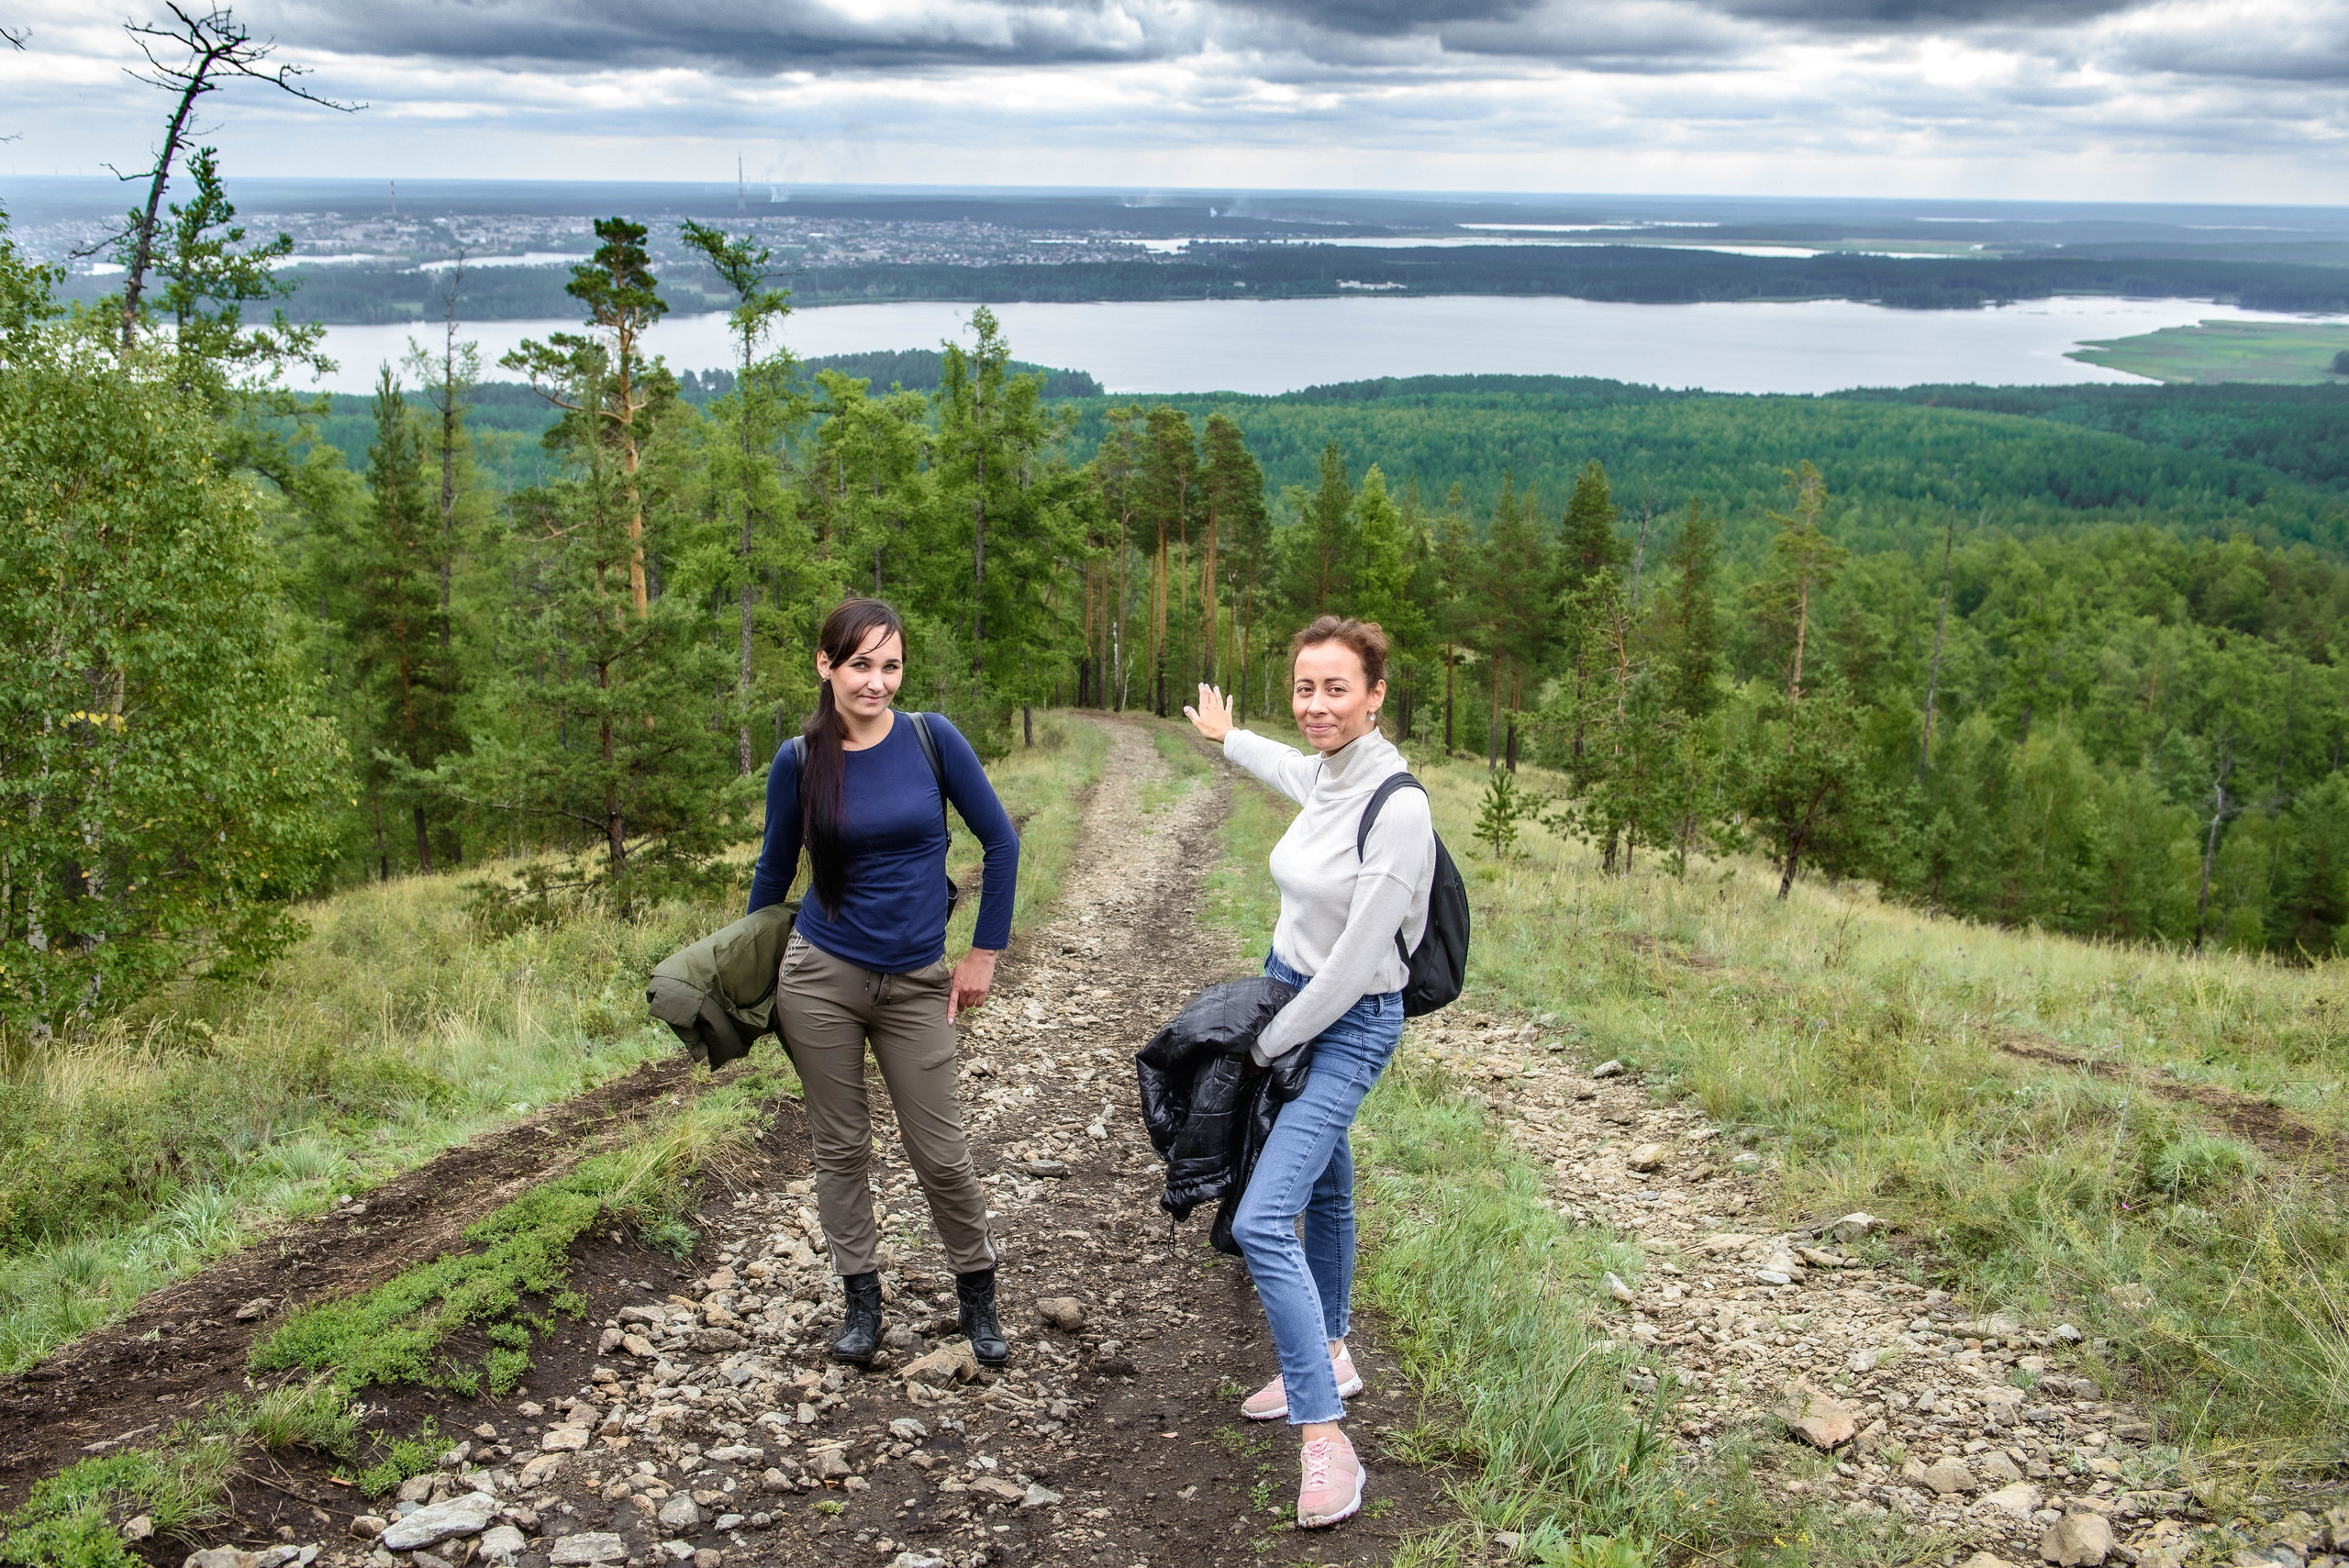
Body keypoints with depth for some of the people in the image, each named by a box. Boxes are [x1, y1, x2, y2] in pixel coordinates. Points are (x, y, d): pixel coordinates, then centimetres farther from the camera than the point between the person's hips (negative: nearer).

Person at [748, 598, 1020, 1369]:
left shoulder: (932, 739, -7)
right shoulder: (798, 760, -5)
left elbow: (1000, 843, 0)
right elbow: (774, 868, 10)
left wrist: (984, 953, 0)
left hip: (917, 984, -1)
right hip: (821, 979, 1)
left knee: (939, 1150, 4)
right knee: (839, 1146, 9)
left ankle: (976, 1290, 25)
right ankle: (861, 1297, 25)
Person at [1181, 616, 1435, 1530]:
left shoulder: (1398, 807, -26)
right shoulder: (1325, 775, -2)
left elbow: (1356, 961, -23)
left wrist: (1273, 1043, -13)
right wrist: (1227, 739, 44)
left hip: (1347, 1025, -8)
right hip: (1287, 988, 8)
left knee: (1262, 1223, -15)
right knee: (1322, 1189, 22)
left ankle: (1325, 1439, -9)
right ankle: (1328, 1360, 40)